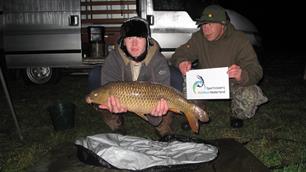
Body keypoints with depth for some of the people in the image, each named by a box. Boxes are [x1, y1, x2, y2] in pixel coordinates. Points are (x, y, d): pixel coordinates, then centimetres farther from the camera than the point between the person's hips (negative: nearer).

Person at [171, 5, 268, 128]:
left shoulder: (239, 40, -19)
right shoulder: (198, 38, -9)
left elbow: (256, 71, -25)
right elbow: (179, 54, -7)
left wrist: (242, 75, -51)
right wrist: (181, 62, -35)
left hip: (232, 83, -2)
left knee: (250, 95, -32)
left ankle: (237, 116, 6)